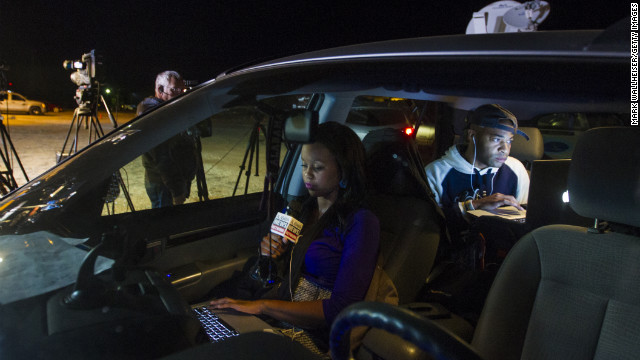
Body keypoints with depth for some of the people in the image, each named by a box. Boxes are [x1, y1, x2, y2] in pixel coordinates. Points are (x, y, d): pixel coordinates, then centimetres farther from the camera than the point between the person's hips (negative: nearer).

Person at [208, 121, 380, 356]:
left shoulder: (361, 223, -15)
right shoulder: (307, 208, 9)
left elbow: (340, 310, -21)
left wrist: (264, 306, -23)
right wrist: (272, 250, -1)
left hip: (313, 337, -6)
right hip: (276, 318, 7)